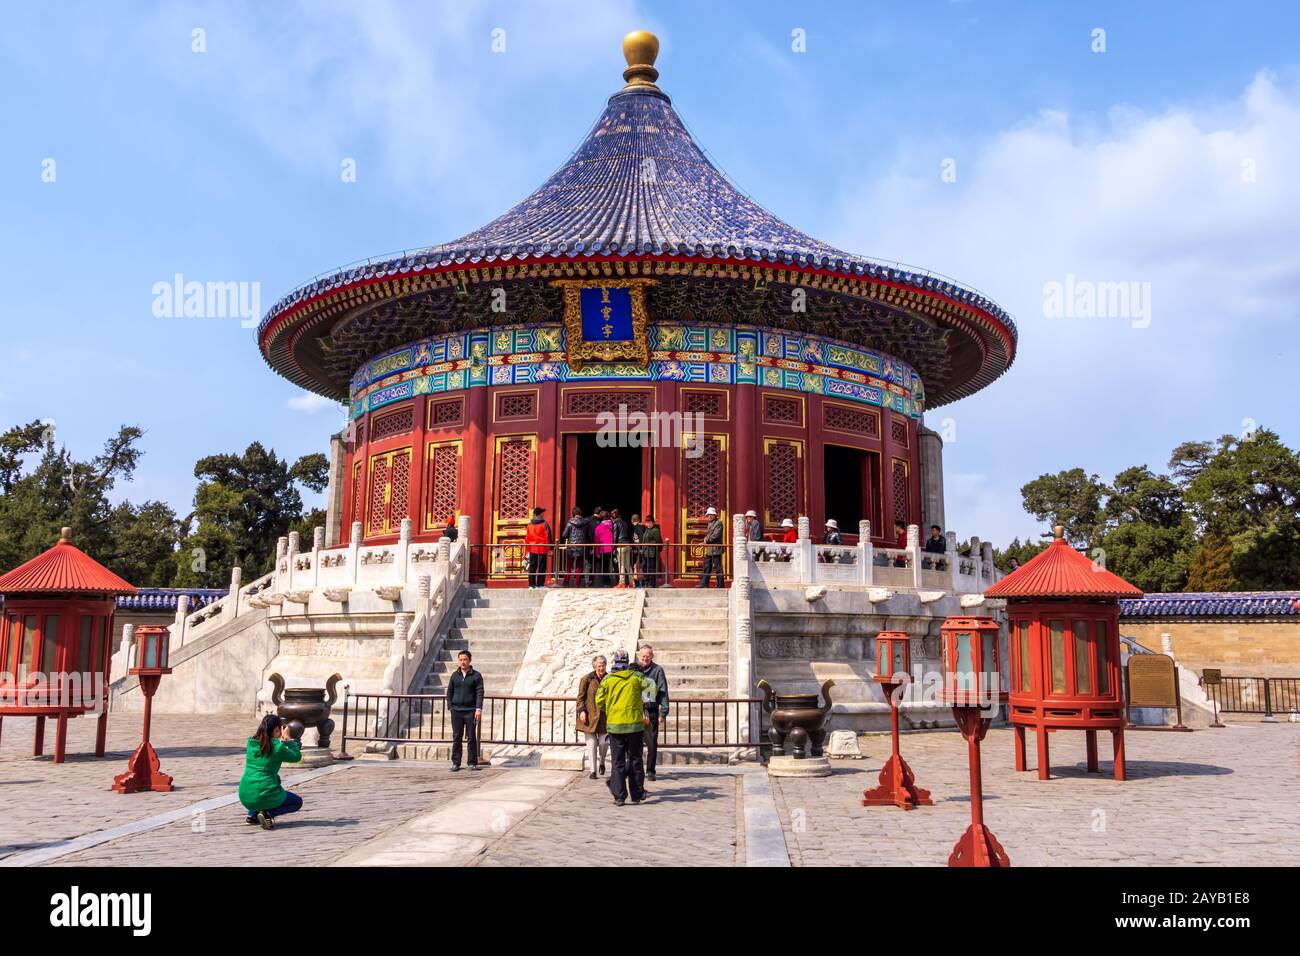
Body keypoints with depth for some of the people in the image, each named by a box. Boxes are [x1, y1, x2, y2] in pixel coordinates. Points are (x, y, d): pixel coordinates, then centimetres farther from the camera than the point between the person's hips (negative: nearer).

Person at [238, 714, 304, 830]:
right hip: (263, 797, -6)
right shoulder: (277, 747, -14)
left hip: (244, 796, 6)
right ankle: (268, 814, -6)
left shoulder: (251, 743, 3)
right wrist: (288, 739, 7)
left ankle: (252, 814, 19)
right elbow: (296, 757, 2)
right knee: (297, 802, 20)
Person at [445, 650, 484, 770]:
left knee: (472, 737, 1)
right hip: (456, 711, 3)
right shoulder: (455, 675, 8)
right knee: (456, 737, 6)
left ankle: (472, 763, 9)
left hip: (471, 711, -3)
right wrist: (450, 706, 4)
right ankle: (455, 763, 13)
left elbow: (480, 692, -4)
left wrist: (479, 709, -13)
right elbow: (449, 691, 13)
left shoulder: (476, 675, 0)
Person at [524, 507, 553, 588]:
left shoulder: (529, 525, 6)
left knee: (532, 567, 10)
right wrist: (549, 548, -5)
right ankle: (540, 584, -1)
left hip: (532, 549, 4)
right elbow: (548, 537, -9)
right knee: (541, 567, 1)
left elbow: (527, 538, 8)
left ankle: (531, 584, 11)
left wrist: (527, 548, 14)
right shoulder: (544, 524, -7)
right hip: (542, 549, -4)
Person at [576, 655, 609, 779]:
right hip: (589, 717, -1)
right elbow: (581, 697, 0)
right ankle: (593, 770, 8)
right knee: (592, 744, -1)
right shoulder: (587, 679, -1)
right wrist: (581, 710, -11)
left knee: (604, 743, -4)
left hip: (604, 717, 1)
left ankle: (602, 762, 26)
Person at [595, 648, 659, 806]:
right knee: (635, 760, 13)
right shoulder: (636, 676, -1)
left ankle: (619, 797, 3)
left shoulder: (607, 679, -1)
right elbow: (653, 687, -4)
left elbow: (599, 702, 0)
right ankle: (637, 794, 17)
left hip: (615, 726, 0)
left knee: (618, 762, 6)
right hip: (635, 724, 0)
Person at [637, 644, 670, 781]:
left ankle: (650, 770, 11)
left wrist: (663, 713, -8)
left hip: (651, 710, -2)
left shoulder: (657, 670, -1)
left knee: (652, 742, 1)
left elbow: (663, 692, -2)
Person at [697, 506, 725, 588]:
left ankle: (720, 585, 0)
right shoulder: (710, 523, 19)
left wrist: (707, 540, -7)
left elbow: (715, 535, -17)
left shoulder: (718, 523, -10)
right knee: (707, 567, 11)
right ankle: (704, 583, 15)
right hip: (709, 550, 9)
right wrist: (706, 538, 1)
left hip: (716, 549, -9)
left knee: (717, 568, -5)